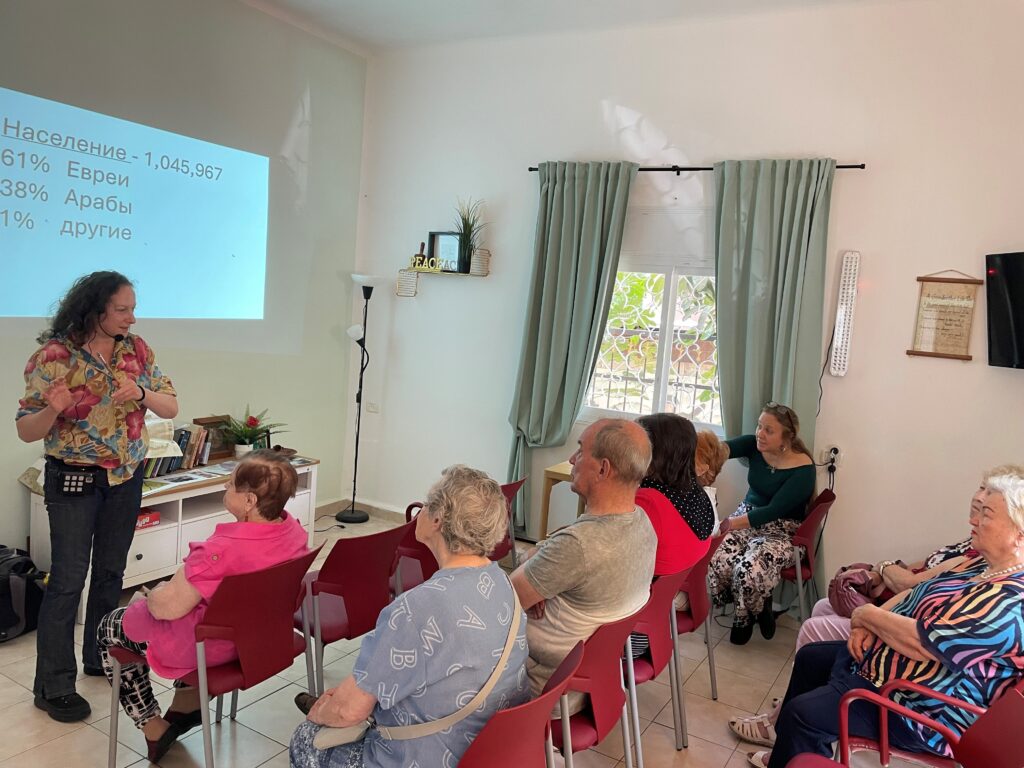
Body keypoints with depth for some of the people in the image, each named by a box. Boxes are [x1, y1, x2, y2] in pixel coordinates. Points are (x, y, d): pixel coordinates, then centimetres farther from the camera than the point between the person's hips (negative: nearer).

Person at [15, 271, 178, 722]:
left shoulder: (137, 350, -1)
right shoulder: (54, 356, -14)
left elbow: (171, 407, 0)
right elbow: (26, 431, -10)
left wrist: (141, 393, -20)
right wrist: (53, 410, -31)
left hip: (127, 477, 5)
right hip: (74, 481, -4)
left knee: (111, 572, 16)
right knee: (68, 580, 1)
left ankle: (101, 658, 34)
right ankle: (53, 686, 15)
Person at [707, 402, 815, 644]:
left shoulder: (803, 469, -18)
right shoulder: (755, 445, -5)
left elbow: (774, 511, -24)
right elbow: (727, 448, -25)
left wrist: (735, 523, -33)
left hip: (781, 530, -4)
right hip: (746, 516, 5)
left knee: (749, 570, -31)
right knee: (716, 559, -23)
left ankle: (749, 614, 6)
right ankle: (751, 609, 7)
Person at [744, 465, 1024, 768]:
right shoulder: (984, 565, 3)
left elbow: (920, 642, -31)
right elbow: (914, 596, 10)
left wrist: (868, 615, -14)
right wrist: (869, 626, -6)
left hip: (923, 711, -11)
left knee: (804, 712, -16)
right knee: (809, 657, 20)